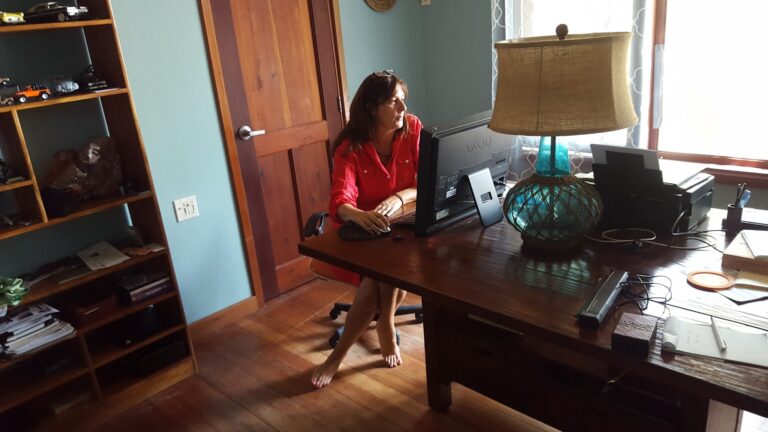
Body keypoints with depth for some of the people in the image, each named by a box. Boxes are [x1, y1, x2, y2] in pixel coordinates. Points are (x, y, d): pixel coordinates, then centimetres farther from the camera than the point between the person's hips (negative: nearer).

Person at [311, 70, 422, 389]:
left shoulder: (413, 129, -7)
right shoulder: (350, 146, -13)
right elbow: (341, 200, -25)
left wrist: (398, 198, -31)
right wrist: (360, 215, -50)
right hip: (361, 230, -1)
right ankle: (386, 328, 0)